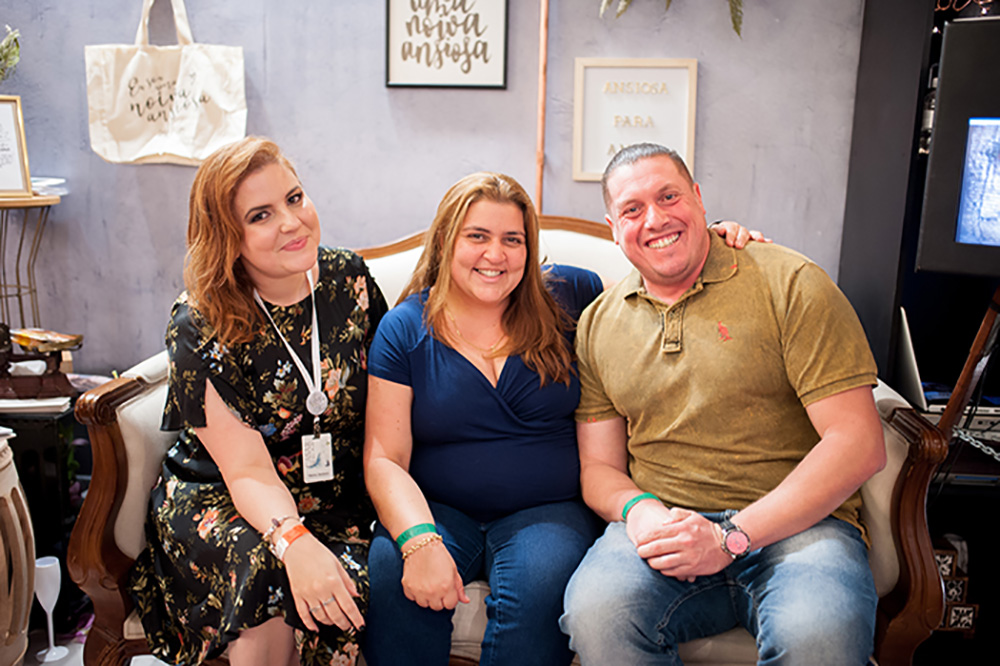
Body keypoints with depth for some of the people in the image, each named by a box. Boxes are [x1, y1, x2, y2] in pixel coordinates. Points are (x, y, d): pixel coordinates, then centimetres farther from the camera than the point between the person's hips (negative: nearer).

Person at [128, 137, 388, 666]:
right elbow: (249, 470, -18)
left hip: (338, 501, 3)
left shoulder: (350, 280, -4)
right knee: (269, 575, -33)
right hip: (217, 498, -2)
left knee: (342, 581, -27)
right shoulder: (198, 329, -13)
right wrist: (293, 542, -39)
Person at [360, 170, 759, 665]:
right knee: (391, 571, -30)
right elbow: (384, 460, -5)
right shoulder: (405, 328, 1)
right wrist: (420, 541, -23)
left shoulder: (562, 296, 4)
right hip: (440, 510, 0)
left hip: (547, 512, 0)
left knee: (538, 586, -31)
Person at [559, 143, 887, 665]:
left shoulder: (790, 284, -1)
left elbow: (858, 444, -8)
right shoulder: (598, 325, 12)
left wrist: (733, 536, -16)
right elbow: (598, 466, 14)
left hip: (797, 522, -2)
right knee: (594, 611, -30)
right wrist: (638, 509, -11)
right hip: (666, 525, 3)